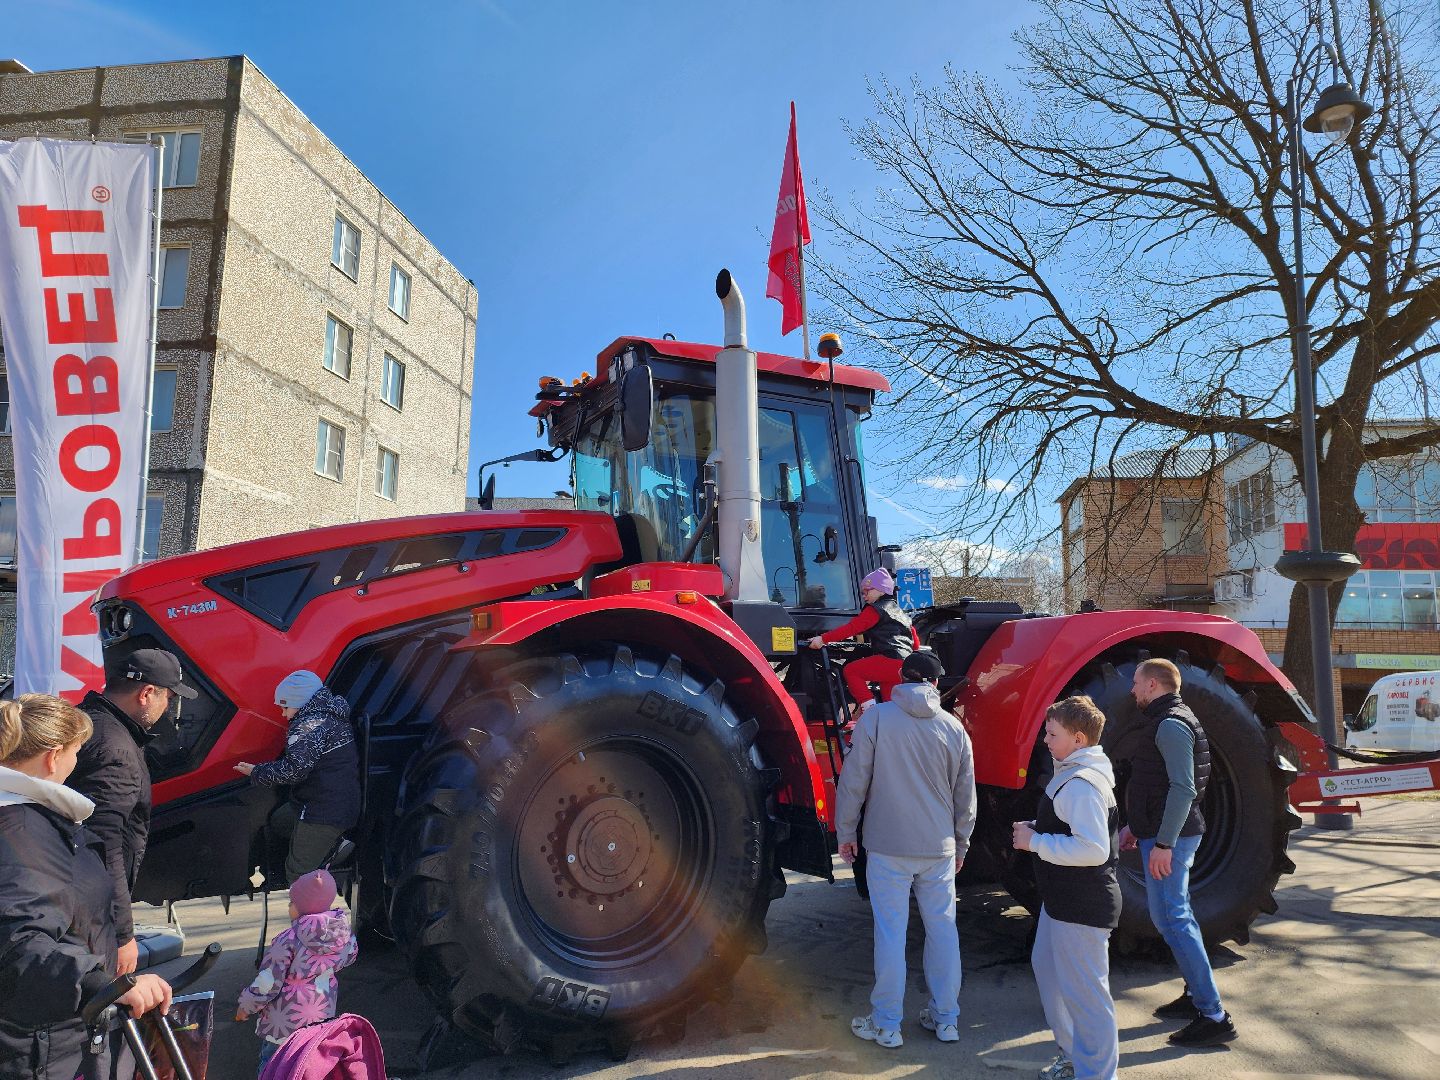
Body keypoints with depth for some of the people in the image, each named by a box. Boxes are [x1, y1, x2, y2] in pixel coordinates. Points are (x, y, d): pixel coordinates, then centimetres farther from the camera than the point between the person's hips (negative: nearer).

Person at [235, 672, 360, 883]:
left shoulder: (311, 724, -18)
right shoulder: (330, 716, 12)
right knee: (279, 820, 28)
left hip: (325, 812, -10)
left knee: (298, 872, -2)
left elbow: (294, 769, -24)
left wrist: (256, 772, -11)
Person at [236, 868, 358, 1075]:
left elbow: (266, 984, -14)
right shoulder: (343, 932, -7)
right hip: (322, 1018, 5)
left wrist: (245, 1008, 3)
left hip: (286, 1023, -5)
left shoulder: (288, 941, -22)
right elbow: (348, 957, 12)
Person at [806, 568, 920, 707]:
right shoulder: (898, 610, 27)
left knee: (850, 670, -3)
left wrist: (822, 639, -14)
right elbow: (916, 643, 31)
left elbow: (852, 627, -11)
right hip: (905, 665, 9)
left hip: (890, 660, -9)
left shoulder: (875, 610, 0)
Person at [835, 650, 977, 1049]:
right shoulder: (953, 727, 0)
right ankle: (945, 1019, 25)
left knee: (890, 933, 5)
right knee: (942, 928, 14)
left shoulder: (875, 718, -9)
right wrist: (961, 844, 20)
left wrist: (846, 832, 3)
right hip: (939, 848, 3)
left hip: (888, 846, -3)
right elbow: (966, 796, 8)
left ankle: (886, 1024, 15)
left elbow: (853, 780, -8)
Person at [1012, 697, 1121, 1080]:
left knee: (1083, 991, 1)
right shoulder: (1072, 774, 9)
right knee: (1047, 967, 23)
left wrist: (1035, 842, -22)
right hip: (1062, 901, 11)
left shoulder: (1082, 784, -23)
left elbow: (1093, 849, -32)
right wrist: (1035, 831, 5)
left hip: (1082, 907, -11)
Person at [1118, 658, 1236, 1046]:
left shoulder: (1171, 725, -17)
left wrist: (1163, 843, -24)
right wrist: (1136, 826, 22)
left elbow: (1183, 789, -23)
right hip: (1160, 833, 11)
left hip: (1169, 838, -11)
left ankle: (1214, 1017, -3)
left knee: (1172, 920, -8)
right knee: (1173, 916, 17)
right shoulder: (1164, 721, 15)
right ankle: (1198, 995, 27)